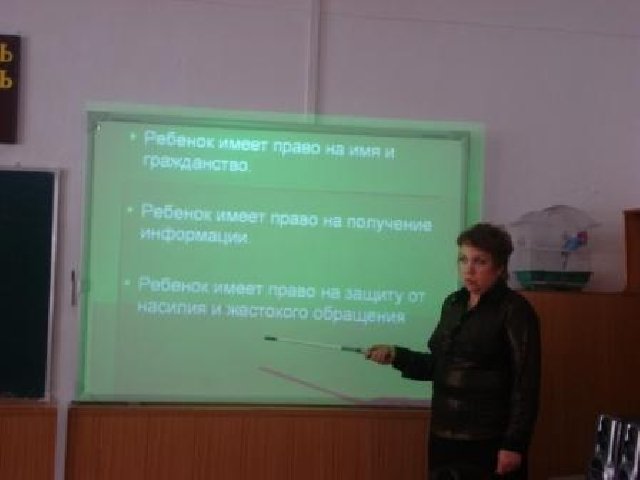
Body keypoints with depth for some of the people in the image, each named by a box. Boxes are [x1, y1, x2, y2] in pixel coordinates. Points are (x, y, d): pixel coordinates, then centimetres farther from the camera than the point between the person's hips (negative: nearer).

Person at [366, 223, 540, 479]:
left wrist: (514, 445, -17)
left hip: (490, 442, -6)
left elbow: (526, 384, -13)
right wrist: (396, 355, 2)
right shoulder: (453, 303, 9)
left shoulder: (514, 310, -10)